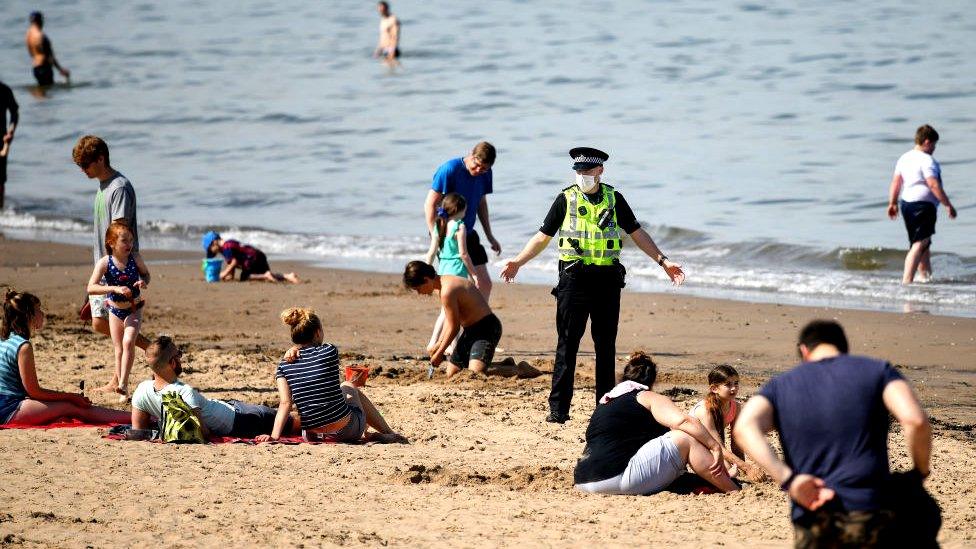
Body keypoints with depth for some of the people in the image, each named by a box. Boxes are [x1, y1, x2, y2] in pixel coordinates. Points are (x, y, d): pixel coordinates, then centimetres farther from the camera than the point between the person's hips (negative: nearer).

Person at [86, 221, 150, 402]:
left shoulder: (135, 258, -12)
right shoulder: (104, 263, -18)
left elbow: (146, 273, 8)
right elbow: (91, 288, -26)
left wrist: (144, 282, -17)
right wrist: (115, 289, -37)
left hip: (134, 309, -1)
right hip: (115, 310, 1)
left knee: (128, 342, -21)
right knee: (119, 349, 7)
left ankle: (123, 384, -20)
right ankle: (123, 392, 15)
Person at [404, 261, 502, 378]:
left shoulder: (447, 292, -24)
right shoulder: (445, 282, 7)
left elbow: (453, 327, -17)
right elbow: (449, 319, 17)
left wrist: (439, 354, -5)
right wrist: (439, 344, 11)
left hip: (486, 328, -10)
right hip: (471, 330, 10)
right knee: (451, 374, 11)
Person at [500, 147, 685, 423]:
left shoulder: (613, 199, 8)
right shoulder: (566, 199, 3)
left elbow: (637, 233, 15)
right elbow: (543, 236, 7)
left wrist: (663, 261, 10)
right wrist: (518, 261, -2)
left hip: (607, 279, 2)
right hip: (574, 279, -2)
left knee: (606, 345, 6)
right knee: (567, 344, -4)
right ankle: (558, 409, -3)